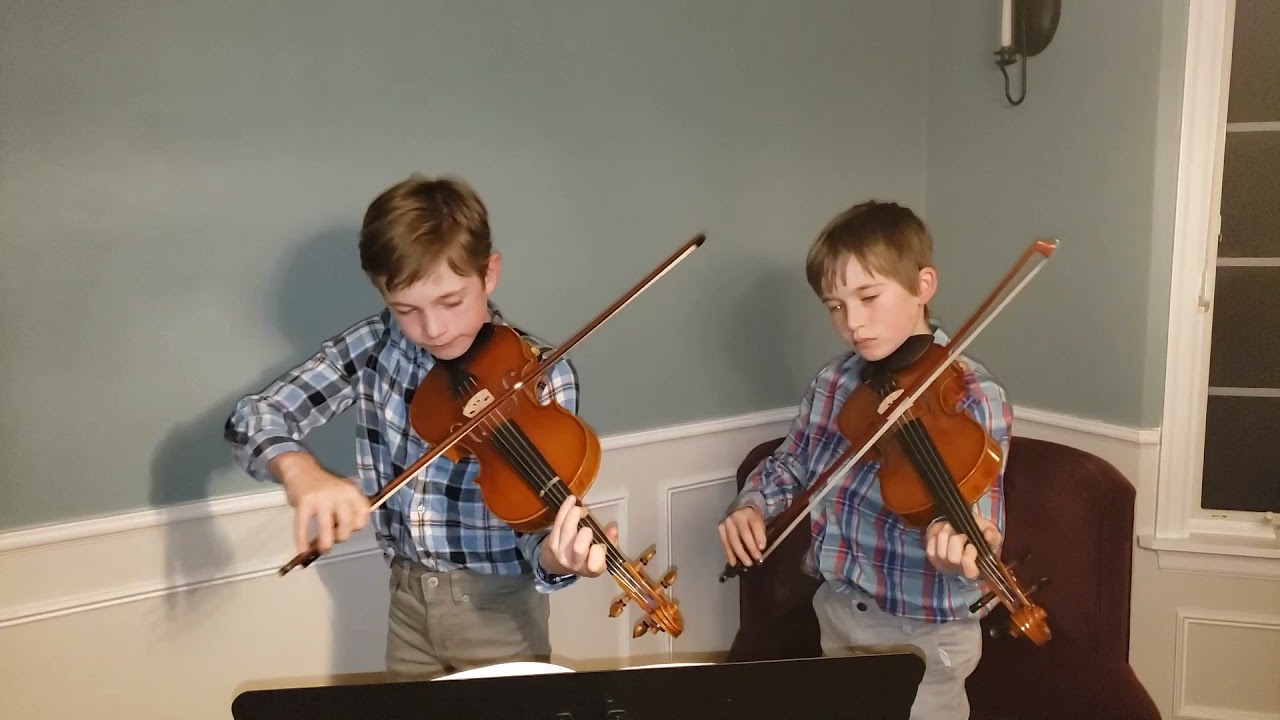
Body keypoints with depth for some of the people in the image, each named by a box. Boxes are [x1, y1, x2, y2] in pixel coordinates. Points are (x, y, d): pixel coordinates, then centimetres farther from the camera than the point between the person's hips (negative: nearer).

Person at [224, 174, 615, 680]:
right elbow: (253, 417, -13)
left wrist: (556, 558, -45)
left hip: (498, 605, -3)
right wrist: (298, 470, -35)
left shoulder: (542, 376, -19)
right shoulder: (373, 346, -9)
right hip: (409, 597, 3)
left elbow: (538, 528, -21)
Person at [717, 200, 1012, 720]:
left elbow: (979, 525, -25)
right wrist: (749, 506, -10)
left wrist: (963, 549, -48)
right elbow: (789, 464, 10)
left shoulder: (974, 399, -19)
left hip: (924, 634, -5)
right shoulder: (836, 380, -3)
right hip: (837, 613, 5)